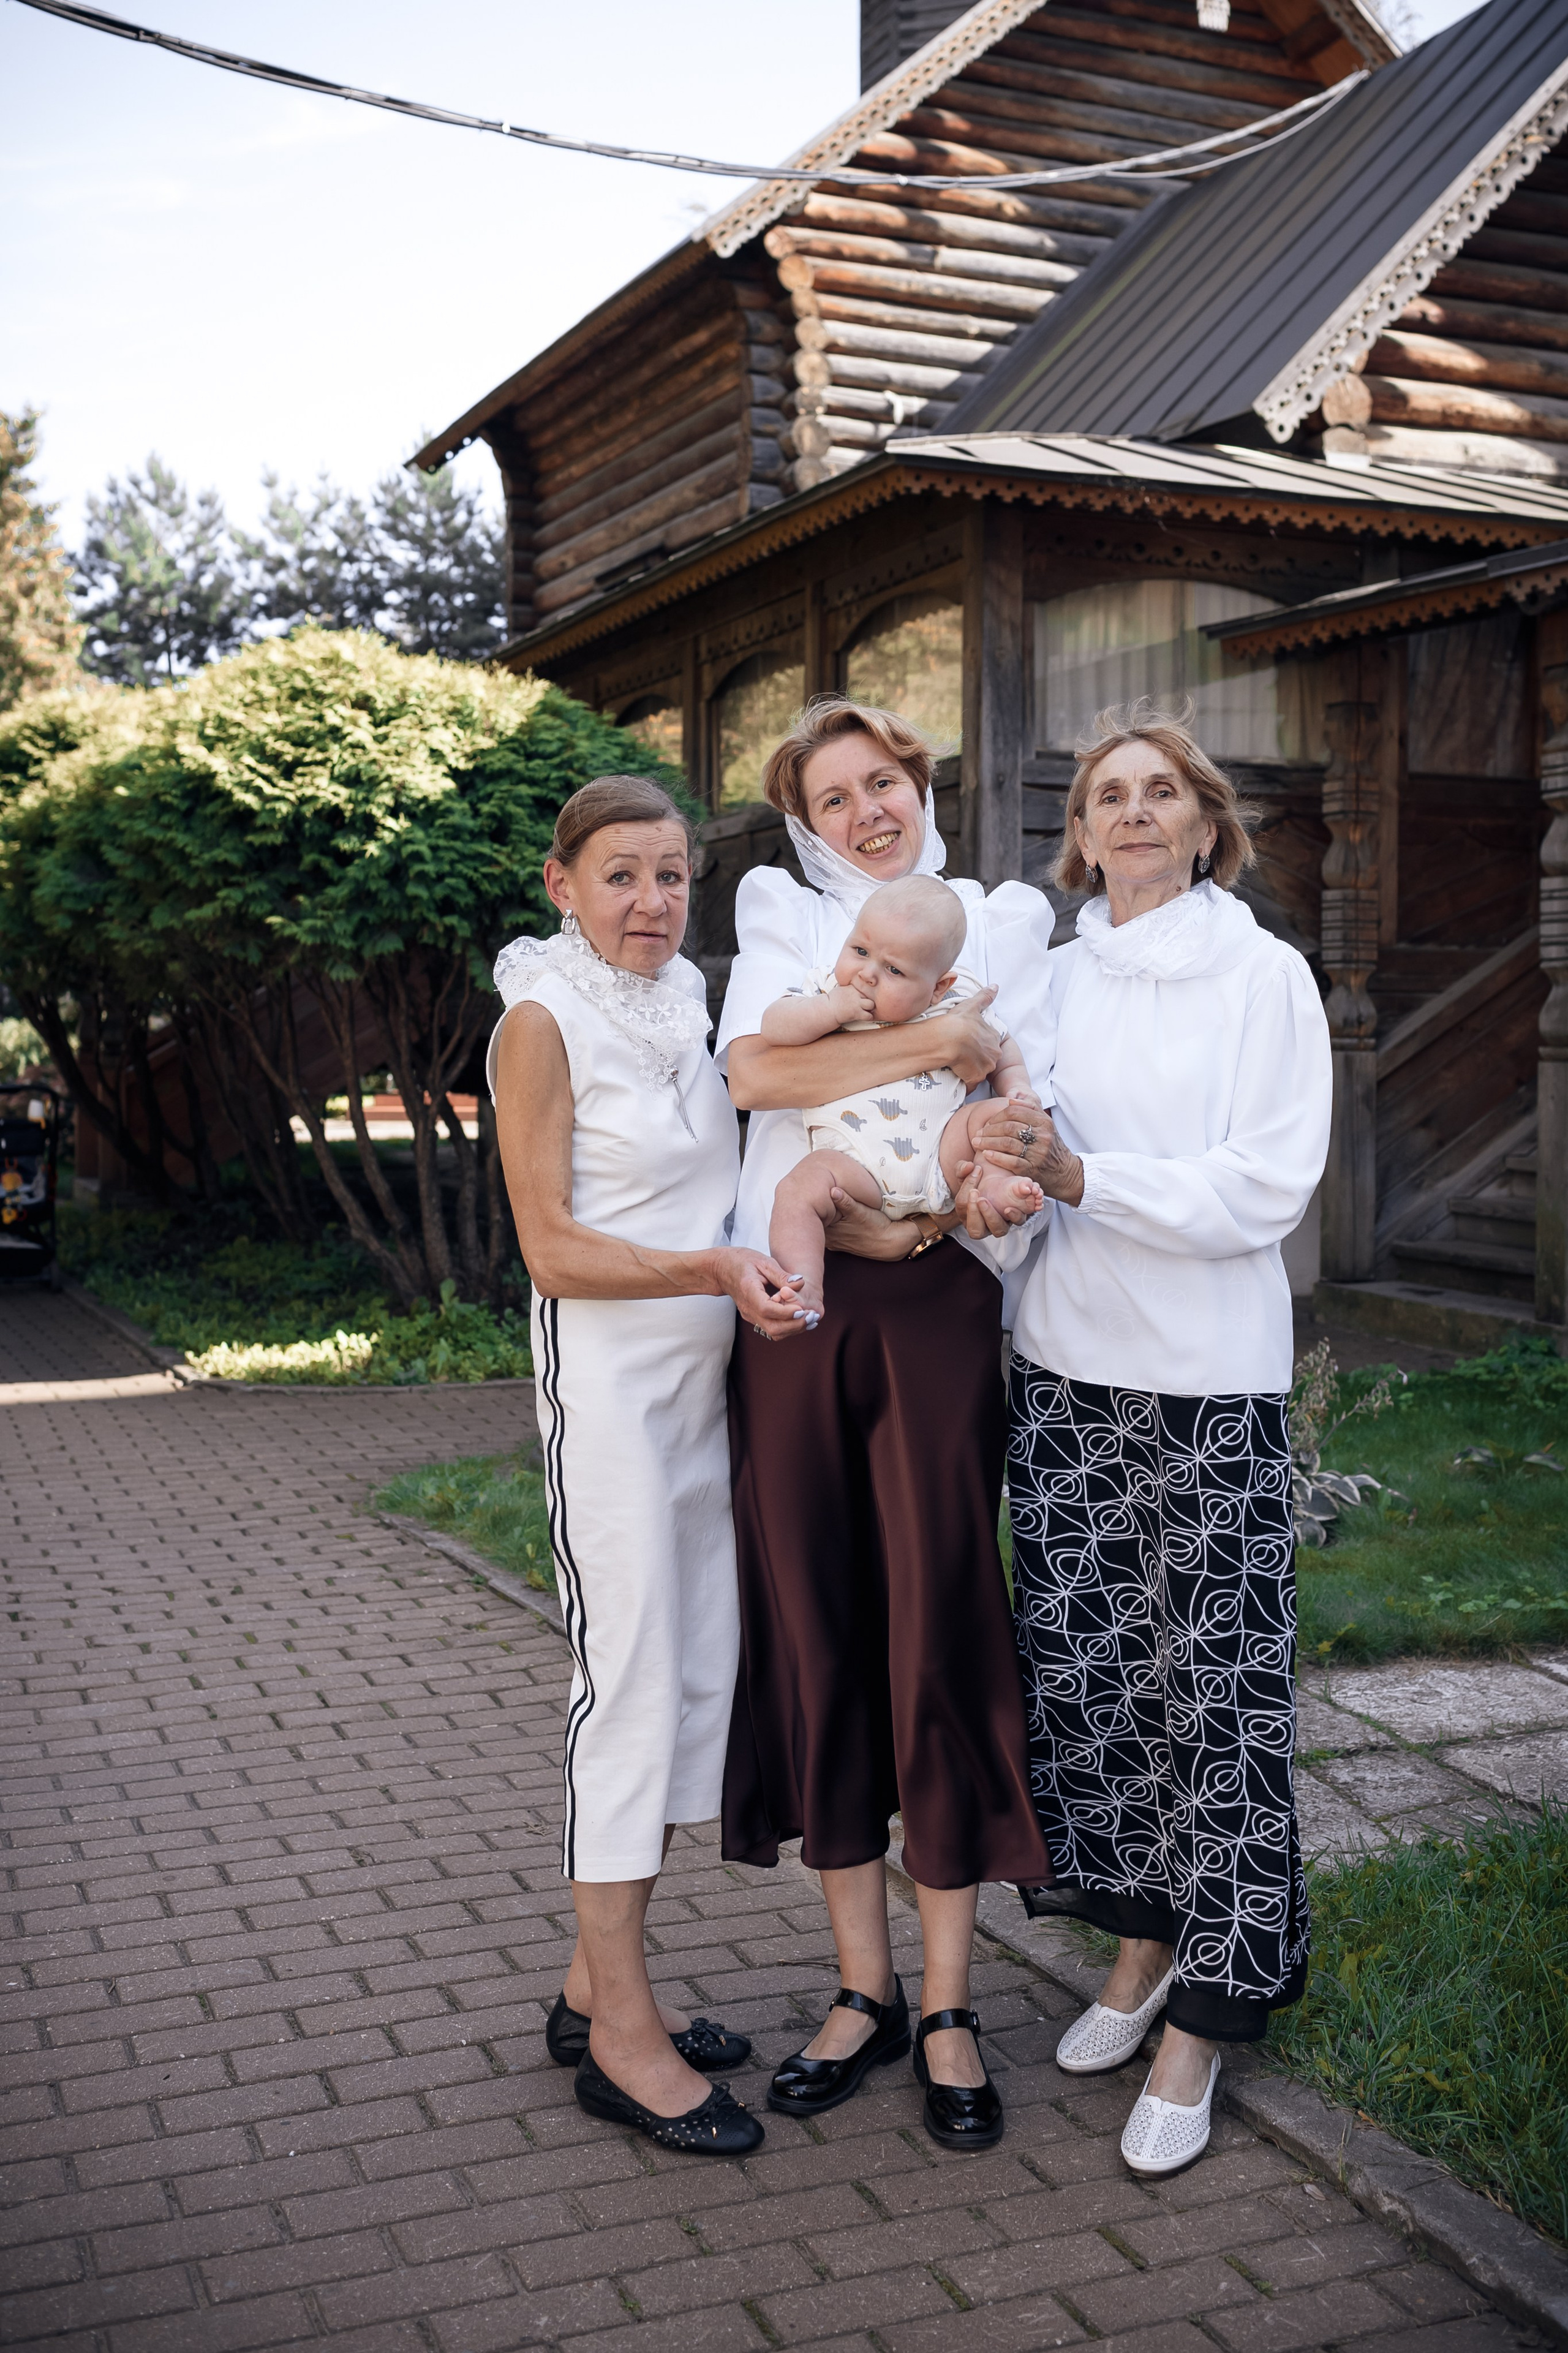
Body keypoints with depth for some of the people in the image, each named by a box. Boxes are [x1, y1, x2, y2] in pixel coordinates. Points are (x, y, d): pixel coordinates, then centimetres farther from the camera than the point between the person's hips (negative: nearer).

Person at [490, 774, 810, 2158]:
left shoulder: (685, 1009, 12)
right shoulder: (546, 1021, -9)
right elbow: (554, 1249, -13)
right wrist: (719, 1271, -22)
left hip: (707, 1372, 8)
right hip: (608, 1379, -8)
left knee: (699, 1677, 9)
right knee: (630, 1681, -5)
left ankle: (601, 1980, 23)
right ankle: (620, 2038, 6)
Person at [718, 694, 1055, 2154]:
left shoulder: (1001, 921, 13)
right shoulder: (782, 921, 13)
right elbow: (750, 1069, -7)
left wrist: (993, 1181, -15)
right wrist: (937, 1043, -14)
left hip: (937, 1307, -1)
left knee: (940, 1638, -1)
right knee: (815, 1636, 4)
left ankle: (946, 2007, 13)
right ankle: (863, 1990, 19)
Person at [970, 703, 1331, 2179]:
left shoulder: (1264, 977, -3)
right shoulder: (1057, 977, 10)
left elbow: (1269, 1184, -10)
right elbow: (1025, 1147, 13)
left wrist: (1084, 1179, -18)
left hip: (1207, 1377, -4)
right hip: (1065, 1365, 5)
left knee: (1207, 1682, -1)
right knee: (1081, 1659, 9)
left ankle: (1201, 2019, 11)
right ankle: (1138, 1942, 29)